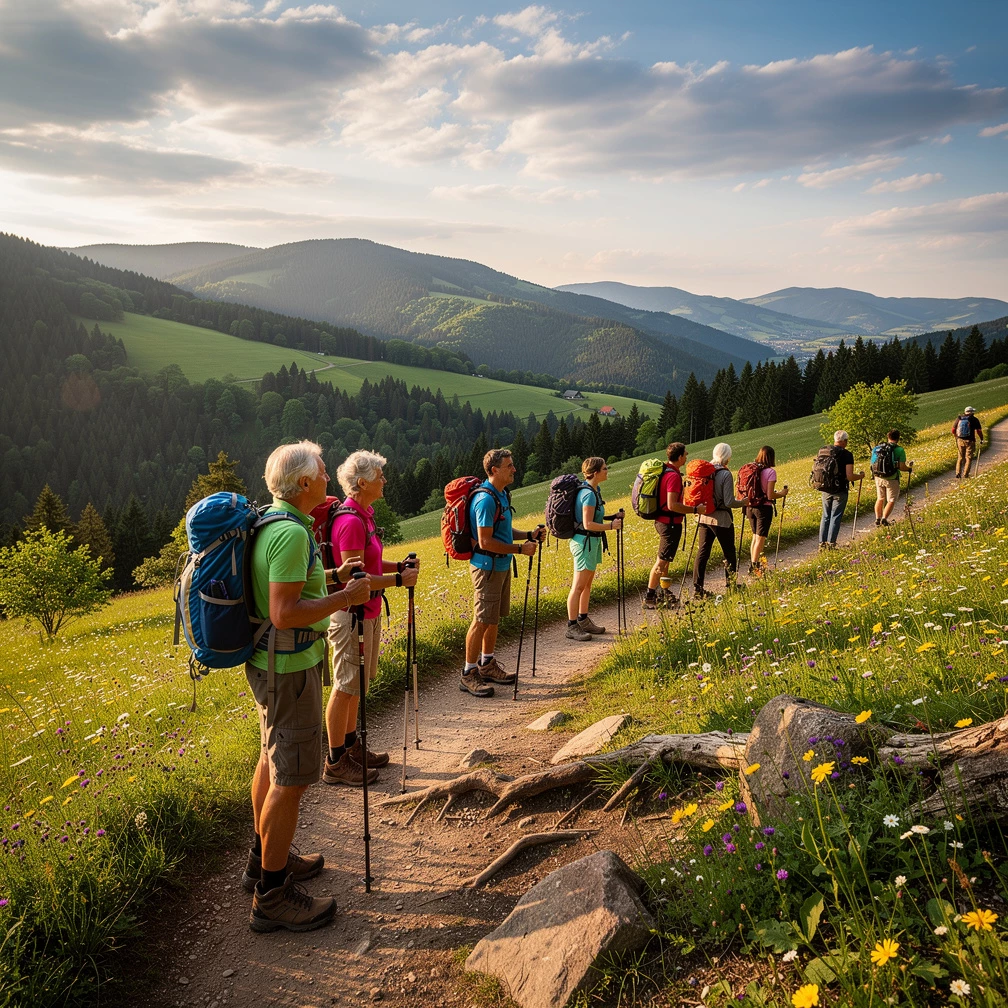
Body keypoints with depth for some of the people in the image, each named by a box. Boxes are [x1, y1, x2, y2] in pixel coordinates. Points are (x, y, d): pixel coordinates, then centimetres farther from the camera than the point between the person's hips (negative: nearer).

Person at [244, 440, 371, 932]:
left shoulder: (272, 524, 8)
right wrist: (346, 597, -21)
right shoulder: (291, 533, -24)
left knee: (272, 760, 22)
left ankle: (265, 858, 38)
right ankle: (272, 895, 8)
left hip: (270, 664, 11)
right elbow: (285, 614, -29)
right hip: (290, 668, -11)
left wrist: (331, 578, 14)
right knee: (292, 777, -2)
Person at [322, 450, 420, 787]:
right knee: (345, 687, 0)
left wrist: (400, 566, 5)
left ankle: (351, 747, 31)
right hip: (352, 614, -10)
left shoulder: (364, 515, 10)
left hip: (368, 612, 10)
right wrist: (399, 580, -18)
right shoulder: (351, 521, -21)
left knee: (356, 683, 18)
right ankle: (335, 763, 11)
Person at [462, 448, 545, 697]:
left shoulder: (502, 495, 10)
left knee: (495, 617, 16)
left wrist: (528, 535, 6)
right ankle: (469, 674, 4)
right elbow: (485, 541, -24)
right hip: (486, 567, -10)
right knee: (482, 620, -4)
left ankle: (487, 665, 29)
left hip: (501, 565, 10)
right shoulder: (486, 499, -21)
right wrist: (520, 549, -20)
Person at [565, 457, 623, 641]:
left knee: (587, 583, 17)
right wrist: (611, 526, -16)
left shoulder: (593, 491, 10)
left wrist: (611, 518, 7)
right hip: (584, 541, -10)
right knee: (578, 586, -5)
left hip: (592, 541, 10)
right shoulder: (588, 494, -20)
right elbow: (588, 524, -23)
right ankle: (572, 627, 1)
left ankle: (583, 621, 27)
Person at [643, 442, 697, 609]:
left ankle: (664, 594, 28)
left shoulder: (664, 471, 9)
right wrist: (694, 510, -21)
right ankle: (649, 597, 2)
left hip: (662, 520, 10)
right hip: (670, 523, -10)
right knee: (662, 561, -3)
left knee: (665, 560, 18)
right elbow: (672, 505, -28)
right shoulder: (673, 476, -22)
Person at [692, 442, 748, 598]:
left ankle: (697, 589, 5)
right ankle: (731, 586, 24)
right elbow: (729, 502, -17)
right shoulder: (725, 474, -15)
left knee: (702, 553, 7)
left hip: (705, 517, 5)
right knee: (729, 553, 13)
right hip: (722, 519, -5)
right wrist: (744, 502, 0)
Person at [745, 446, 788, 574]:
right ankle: (754, 566, 8)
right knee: (760, 538, 6)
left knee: (755, 537, 20)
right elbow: (770, 496, -18)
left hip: (750, 507, 6)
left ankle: (753, 565, 24)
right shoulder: (770, 472, -15)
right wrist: (782, 493, -1)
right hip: (764, 508, -6)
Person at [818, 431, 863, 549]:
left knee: (825, 517, 14)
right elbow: (850, 477, -17)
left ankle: (822, 543, 15)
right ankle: (831, 544, 4)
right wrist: (860, 476, 1)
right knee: (835, 517, 3)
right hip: (840, 491, -5)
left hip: (825, 491, 5)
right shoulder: (847, 455, -13)